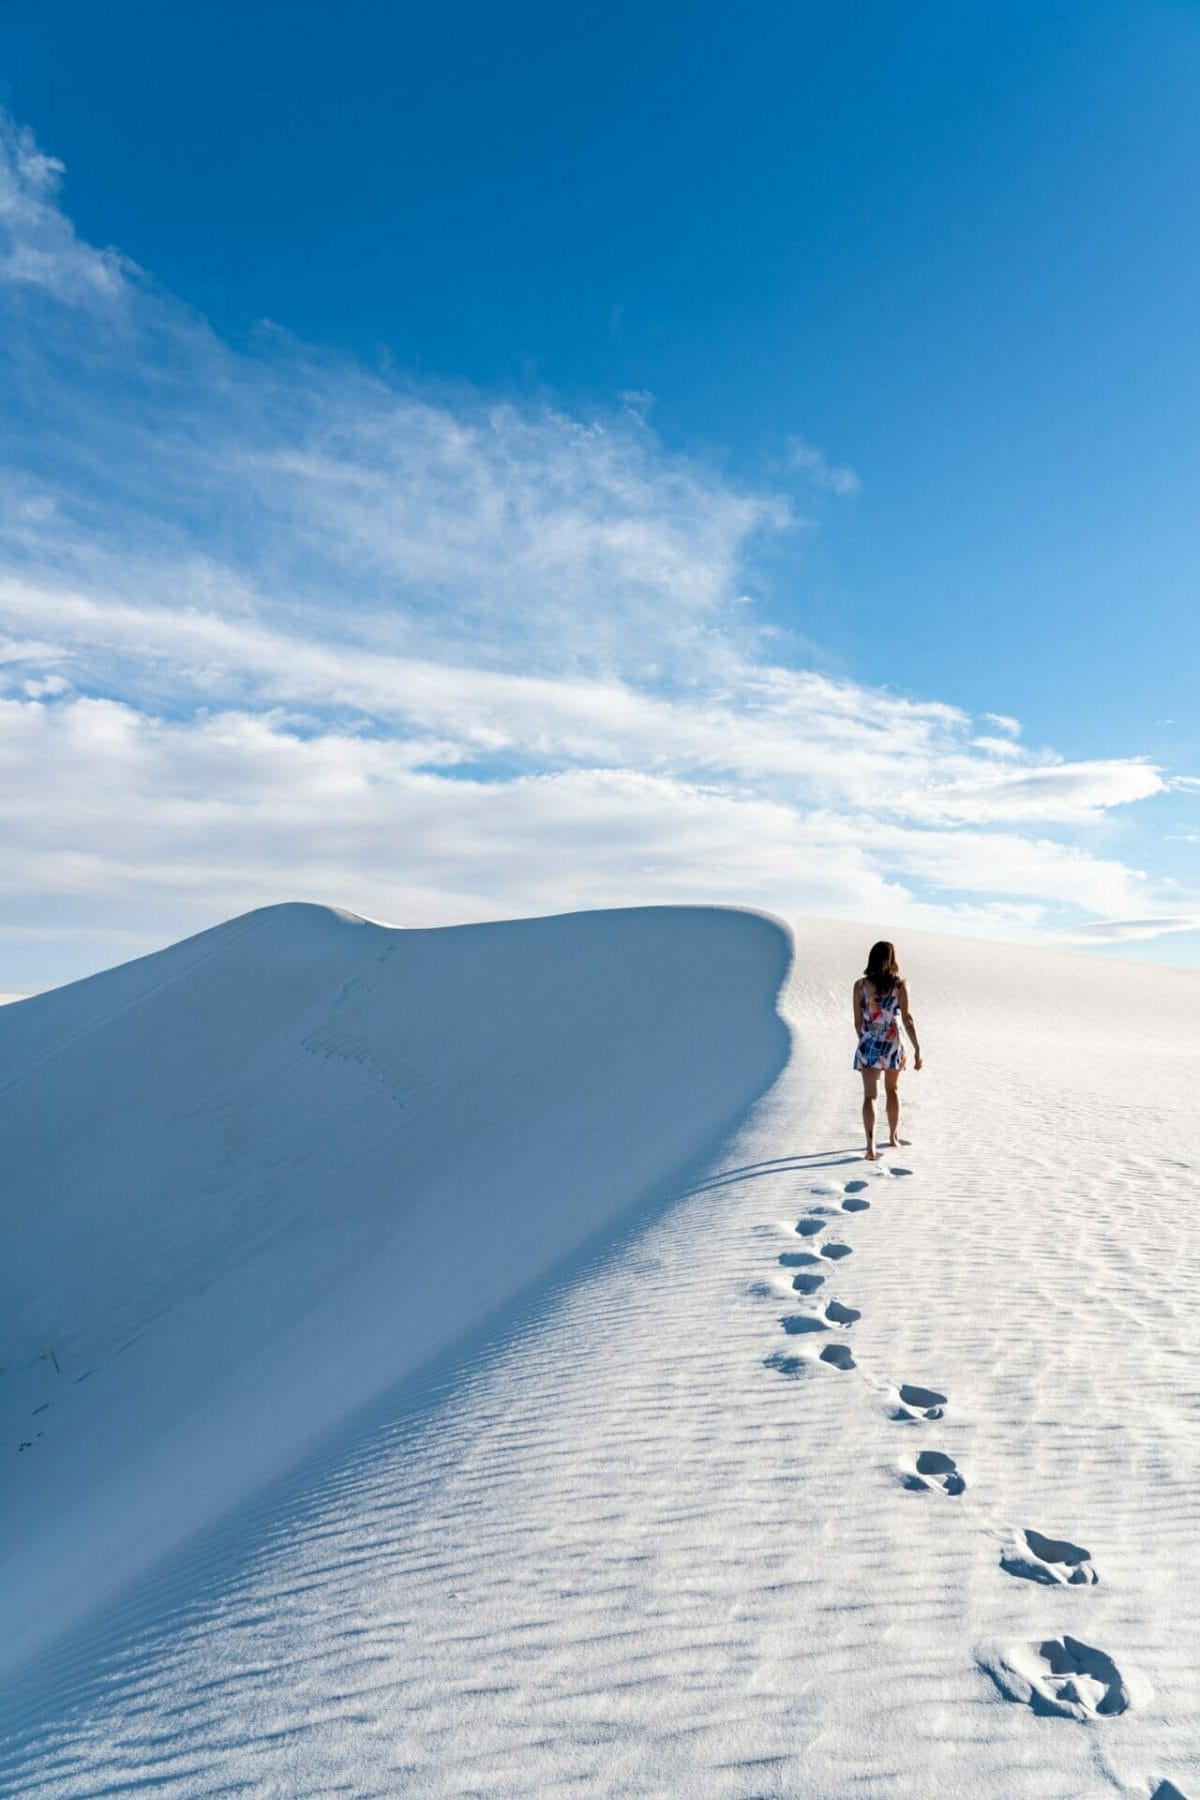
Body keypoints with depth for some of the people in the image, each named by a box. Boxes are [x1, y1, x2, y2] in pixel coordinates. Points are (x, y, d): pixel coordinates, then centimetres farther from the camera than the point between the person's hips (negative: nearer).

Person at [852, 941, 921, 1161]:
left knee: (870, 1095, 1)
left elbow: (858, 1022, 0)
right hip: (893, 1044, 1)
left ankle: (871, 1147, -14)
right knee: (892, 1090, 23)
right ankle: (894, 1136, 39)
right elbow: (907, 1018, -11)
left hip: (869, 1044, -1)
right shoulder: (900, 984, -6)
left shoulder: (861, 985, -4)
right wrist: (917, 1049, -8)